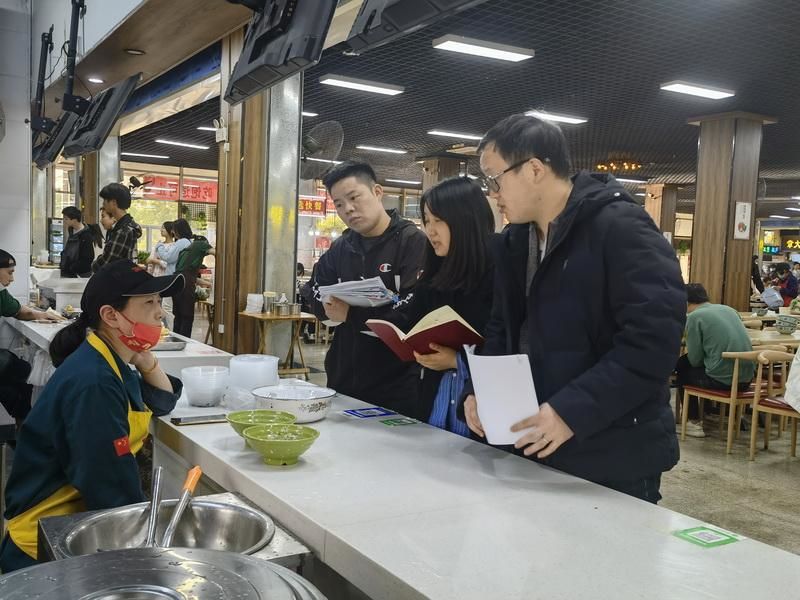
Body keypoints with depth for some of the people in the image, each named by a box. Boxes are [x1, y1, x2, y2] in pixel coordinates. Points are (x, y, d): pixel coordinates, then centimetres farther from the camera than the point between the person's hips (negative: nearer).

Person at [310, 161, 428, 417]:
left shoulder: (413, 241, -10)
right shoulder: (339, 248, 13)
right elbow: (317, 298, 14)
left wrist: (351, 314, -26)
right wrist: (329, 308, -10)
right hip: (344, 379, 6)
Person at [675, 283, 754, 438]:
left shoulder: (694, 316, -7)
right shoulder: (728, 309, 13)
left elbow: (695, 360, -6)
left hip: (722, 379, -7)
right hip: (747, 378, 7)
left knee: (682, 370, 21)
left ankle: (694, 423, 21)